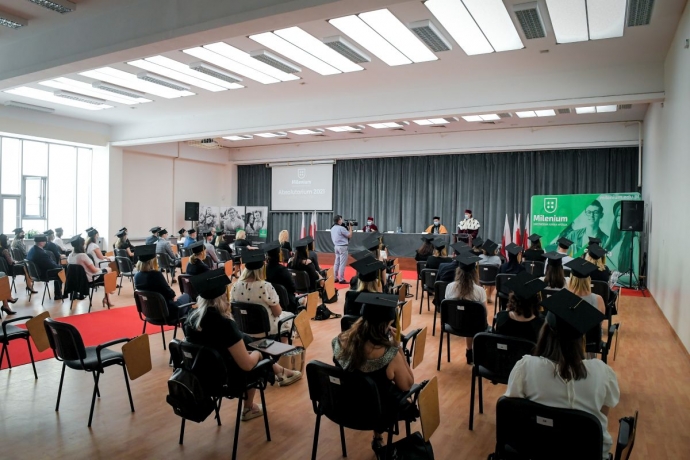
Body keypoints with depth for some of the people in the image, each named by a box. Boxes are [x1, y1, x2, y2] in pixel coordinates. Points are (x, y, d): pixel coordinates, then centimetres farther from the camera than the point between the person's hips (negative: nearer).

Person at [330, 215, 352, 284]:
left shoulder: (333, 228, 10)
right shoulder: (341, 228, -17)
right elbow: (350, 235, -12)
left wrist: (347, 228, 17)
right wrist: (350, 227, 0)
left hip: (336, 246, 9)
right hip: (343, 247, -9)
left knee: (336, 263, 12)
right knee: (342, 264, -5)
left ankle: (335, 278, 16)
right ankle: (341, 279, -4)